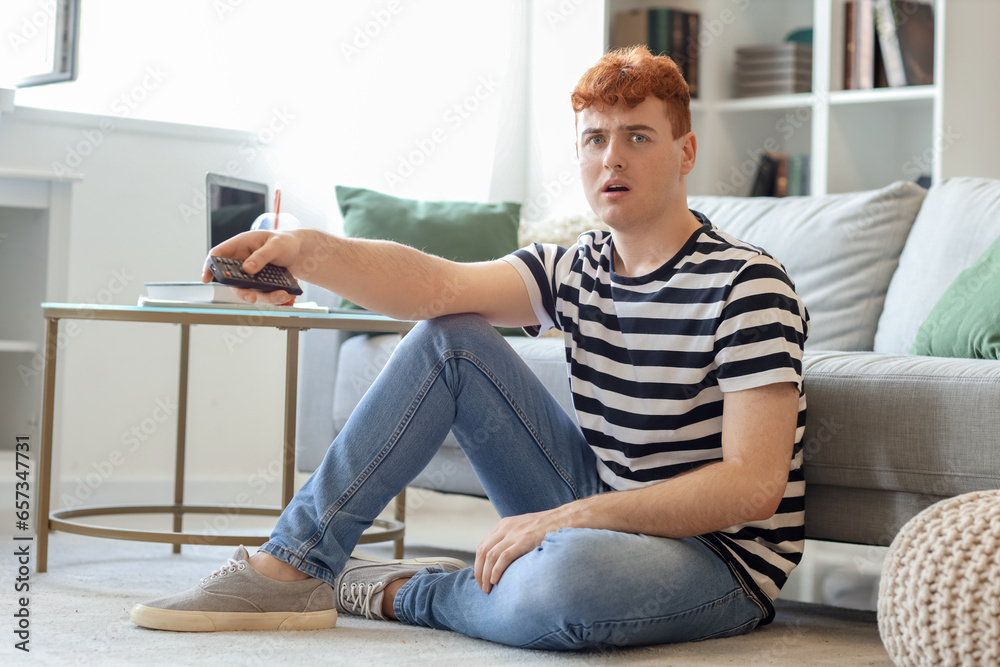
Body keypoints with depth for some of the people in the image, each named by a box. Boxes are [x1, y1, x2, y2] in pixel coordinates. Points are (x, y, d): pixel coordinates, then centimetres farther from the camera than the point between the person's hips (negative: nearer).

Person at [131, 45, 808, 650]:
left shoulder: (747, 285, -15)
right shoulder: (576, 271, 5)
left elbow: (753, 486, -24)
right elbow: (435, 282, -12)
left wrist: (563, 518, -28)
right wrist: (309, 252, -32)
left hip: (724, 559, -6)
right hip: (606, 515, 6)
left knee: (561, 577, -42)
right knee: (449, 339, -4)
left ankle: (395, 592, -9)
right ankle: (292, 565, -6)